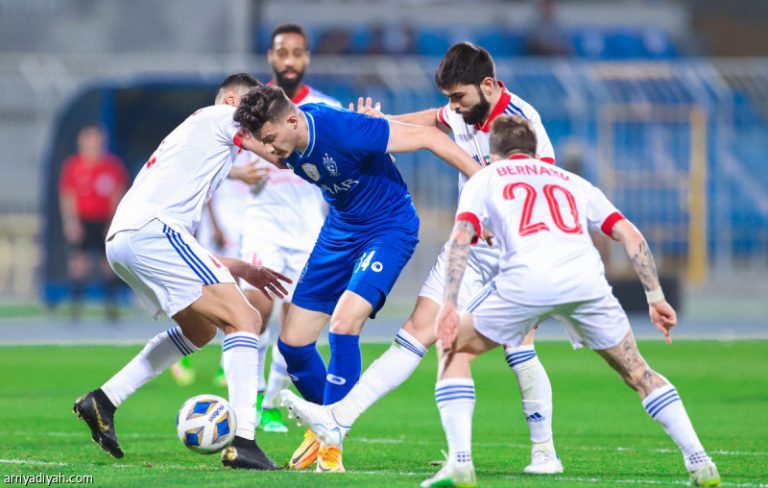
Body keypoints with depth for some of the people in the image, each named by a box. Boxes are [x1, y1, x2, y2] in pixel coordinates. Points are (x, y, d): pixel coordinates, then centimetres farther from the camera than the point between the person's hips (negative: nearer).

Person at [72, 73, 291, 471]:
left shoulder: (188, 133, 34)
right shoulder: (220, 118, 9)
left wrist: (241, 270, 29)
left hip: (121, 241, 9)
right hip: (151, 230, -9)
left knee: (199, 330, 26)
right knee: (244, 320, -11)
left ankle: (104, 400, 21)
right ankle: (242, 442, -23)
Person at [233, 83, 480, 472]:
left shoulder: (343, 130, -32)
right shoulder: (286, 143, -13)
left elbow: (427, 137, -26)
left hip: (388, 227, -7)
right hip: (340, 228, 7)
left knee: (344, 322, -26)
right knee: (292, 342, 2)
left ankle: (331, 449, -17)